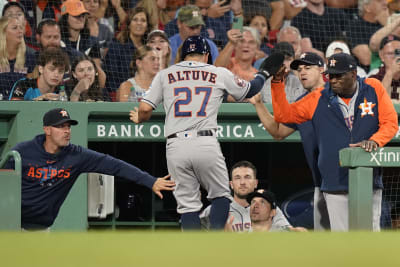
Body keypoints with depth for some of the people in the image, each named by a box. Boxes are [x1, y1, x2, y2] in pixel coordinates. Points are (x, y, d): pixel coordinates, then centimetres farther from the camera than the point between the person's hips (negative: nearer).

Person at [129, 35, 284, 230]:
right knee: (221, 195, 13)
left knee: (188, 205, 6)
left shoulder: (165, 75, 11)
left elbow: (145, 109, 5)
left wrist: (139, 119, 28)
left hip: (175, 146, 1)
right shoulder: (220, 74, 10)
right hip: (206, 144, -1)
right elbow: (248, 91, 24)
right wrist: (265, 72, 41)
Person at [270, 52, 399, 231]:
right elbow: (283, 115, 10)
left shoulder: (374, 89, 4)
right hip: (335, 185, 1)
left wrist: (375, 141, -18)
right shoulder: (318, 99, 7)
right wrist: (277, 83, 0)